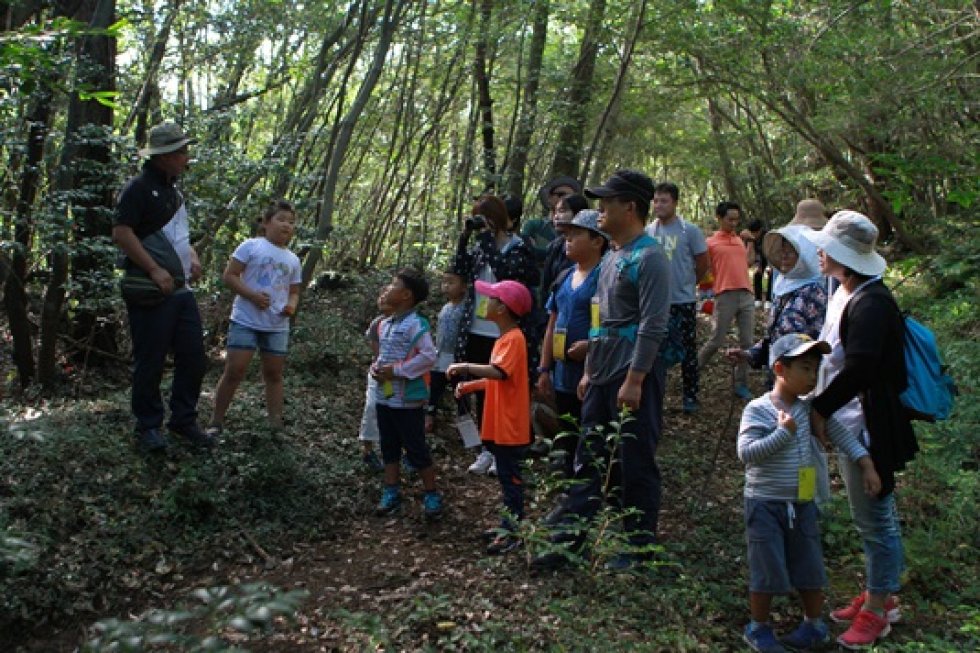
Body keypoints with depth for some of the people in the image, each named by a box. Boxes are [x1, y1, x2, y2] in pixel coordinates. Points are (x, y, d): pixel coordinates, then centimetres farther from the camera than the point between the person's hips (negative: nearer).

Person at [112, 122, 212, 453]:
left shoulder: (173, 190, 17)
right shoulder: (139, 187, -10)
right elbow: (121, 232, -19)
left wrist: (192, 258, 10)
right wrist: (155, 270, -22)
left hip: (181, 289, 8)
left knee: (194, 357, 9)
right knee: (150, 363, 1)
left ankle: (184, 420, 22)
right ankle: (148, 427, 14)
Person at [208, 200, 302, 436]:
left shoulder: (293, 259, 11)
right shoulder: (251, 246, -4)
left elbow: (294, 292, 16)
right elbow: (229, 276, -6)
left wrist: (292, 305, -7)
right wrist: (252, 295, -19)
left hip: (278, 326, 5)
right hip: (245, 321, -4)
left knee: (274, 374, 9)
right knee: (234, 371, -5)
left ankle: (276, 424, 16)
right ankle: (216, 422, 7)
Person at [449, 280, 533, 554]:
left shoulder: (513, 339, -18)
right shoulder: (505, 338, 14)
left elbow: (499, 372, -34)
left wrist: (467, 367, -28)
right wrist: (471, 385, 12)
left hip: (510, 427, -10)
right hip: (500, 425, 10)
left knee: (510, 477, -3)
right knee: (507, 476, 17)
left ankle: (513, 533, 3)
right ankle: (509, 524, 27)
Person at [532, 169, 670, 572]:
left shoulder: (649, 258, -13)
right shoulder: (611, 257, 15)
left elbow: (652, 326, -19)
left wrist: (634, 380, -21)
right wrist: (589, 371, 19)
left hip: (633, 379, -9)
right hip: (602, 379, 9)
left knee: (636, 466, 2)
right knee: (587, 462, 11)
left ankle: (640, 549, 16)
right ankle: (566, 541, 17)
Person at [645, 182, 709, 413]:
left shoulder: (690, 230, -8)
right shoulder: (648, 231, 3)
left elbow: (703, 264, 0)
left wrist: (686, 283, 9)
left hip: (683, 301, -4)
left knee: (687, 350, 4)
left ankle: (690, 396, 14)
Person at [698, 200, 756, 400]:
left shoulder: (740, 240, 18)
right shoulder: (710, 243, 2)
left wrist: (750, 241, 18)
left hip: (746, 294, 5)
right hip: (725, 295, -5)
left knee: (746, 342, 3)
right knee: (716, 341, -4)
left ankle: (741, 384, 11)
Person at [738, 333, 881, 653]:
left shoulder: (810, 409, 1)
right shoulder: (757, 409, -14)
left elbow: (841, 434, 5)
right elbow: (745, 453, -22)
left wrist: (867, 466, -2)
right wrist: (783, 432, -24)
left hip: (802, 504, 5)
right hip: (766, 505, -5)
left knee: (809, 567, 15)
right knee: (767, 570, 3)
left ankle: (814, 625, 35)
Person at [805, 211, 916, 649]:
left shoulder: (870, 303, -23)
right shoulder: (847, 294, 8)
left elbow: (859, 370, -31)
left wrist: (819, 408, -22)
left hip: (868, 429, -10)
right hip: (849, 423, 10)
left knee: (875, 519, 4)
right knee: (870, 517, 20)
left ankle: (878, 610, 18)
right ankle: (877, 595, 34)